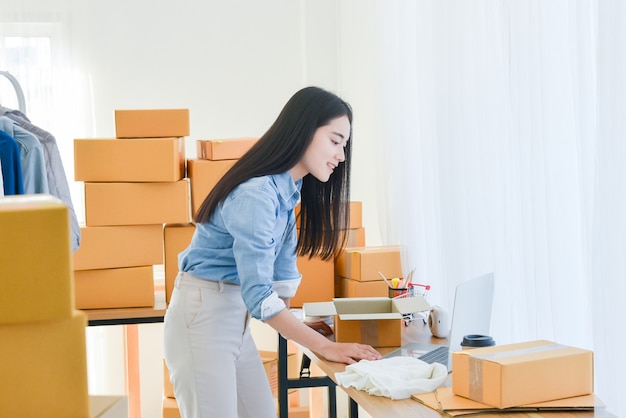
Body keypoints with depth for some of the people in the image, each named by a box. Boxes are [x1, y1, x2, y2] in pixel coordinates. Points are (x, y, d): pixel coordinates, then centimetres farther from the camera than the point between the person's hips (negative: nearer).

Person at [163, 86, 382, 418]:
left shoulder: (289, 189, 5)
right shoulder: (255, 195, -24)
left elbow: (282, 267, 12)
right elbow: (258, 295, -27)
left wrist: (293, 325, 4)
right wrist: (325, 347, -25)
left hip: (235, 314, 9)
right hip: (202, 315, -9)